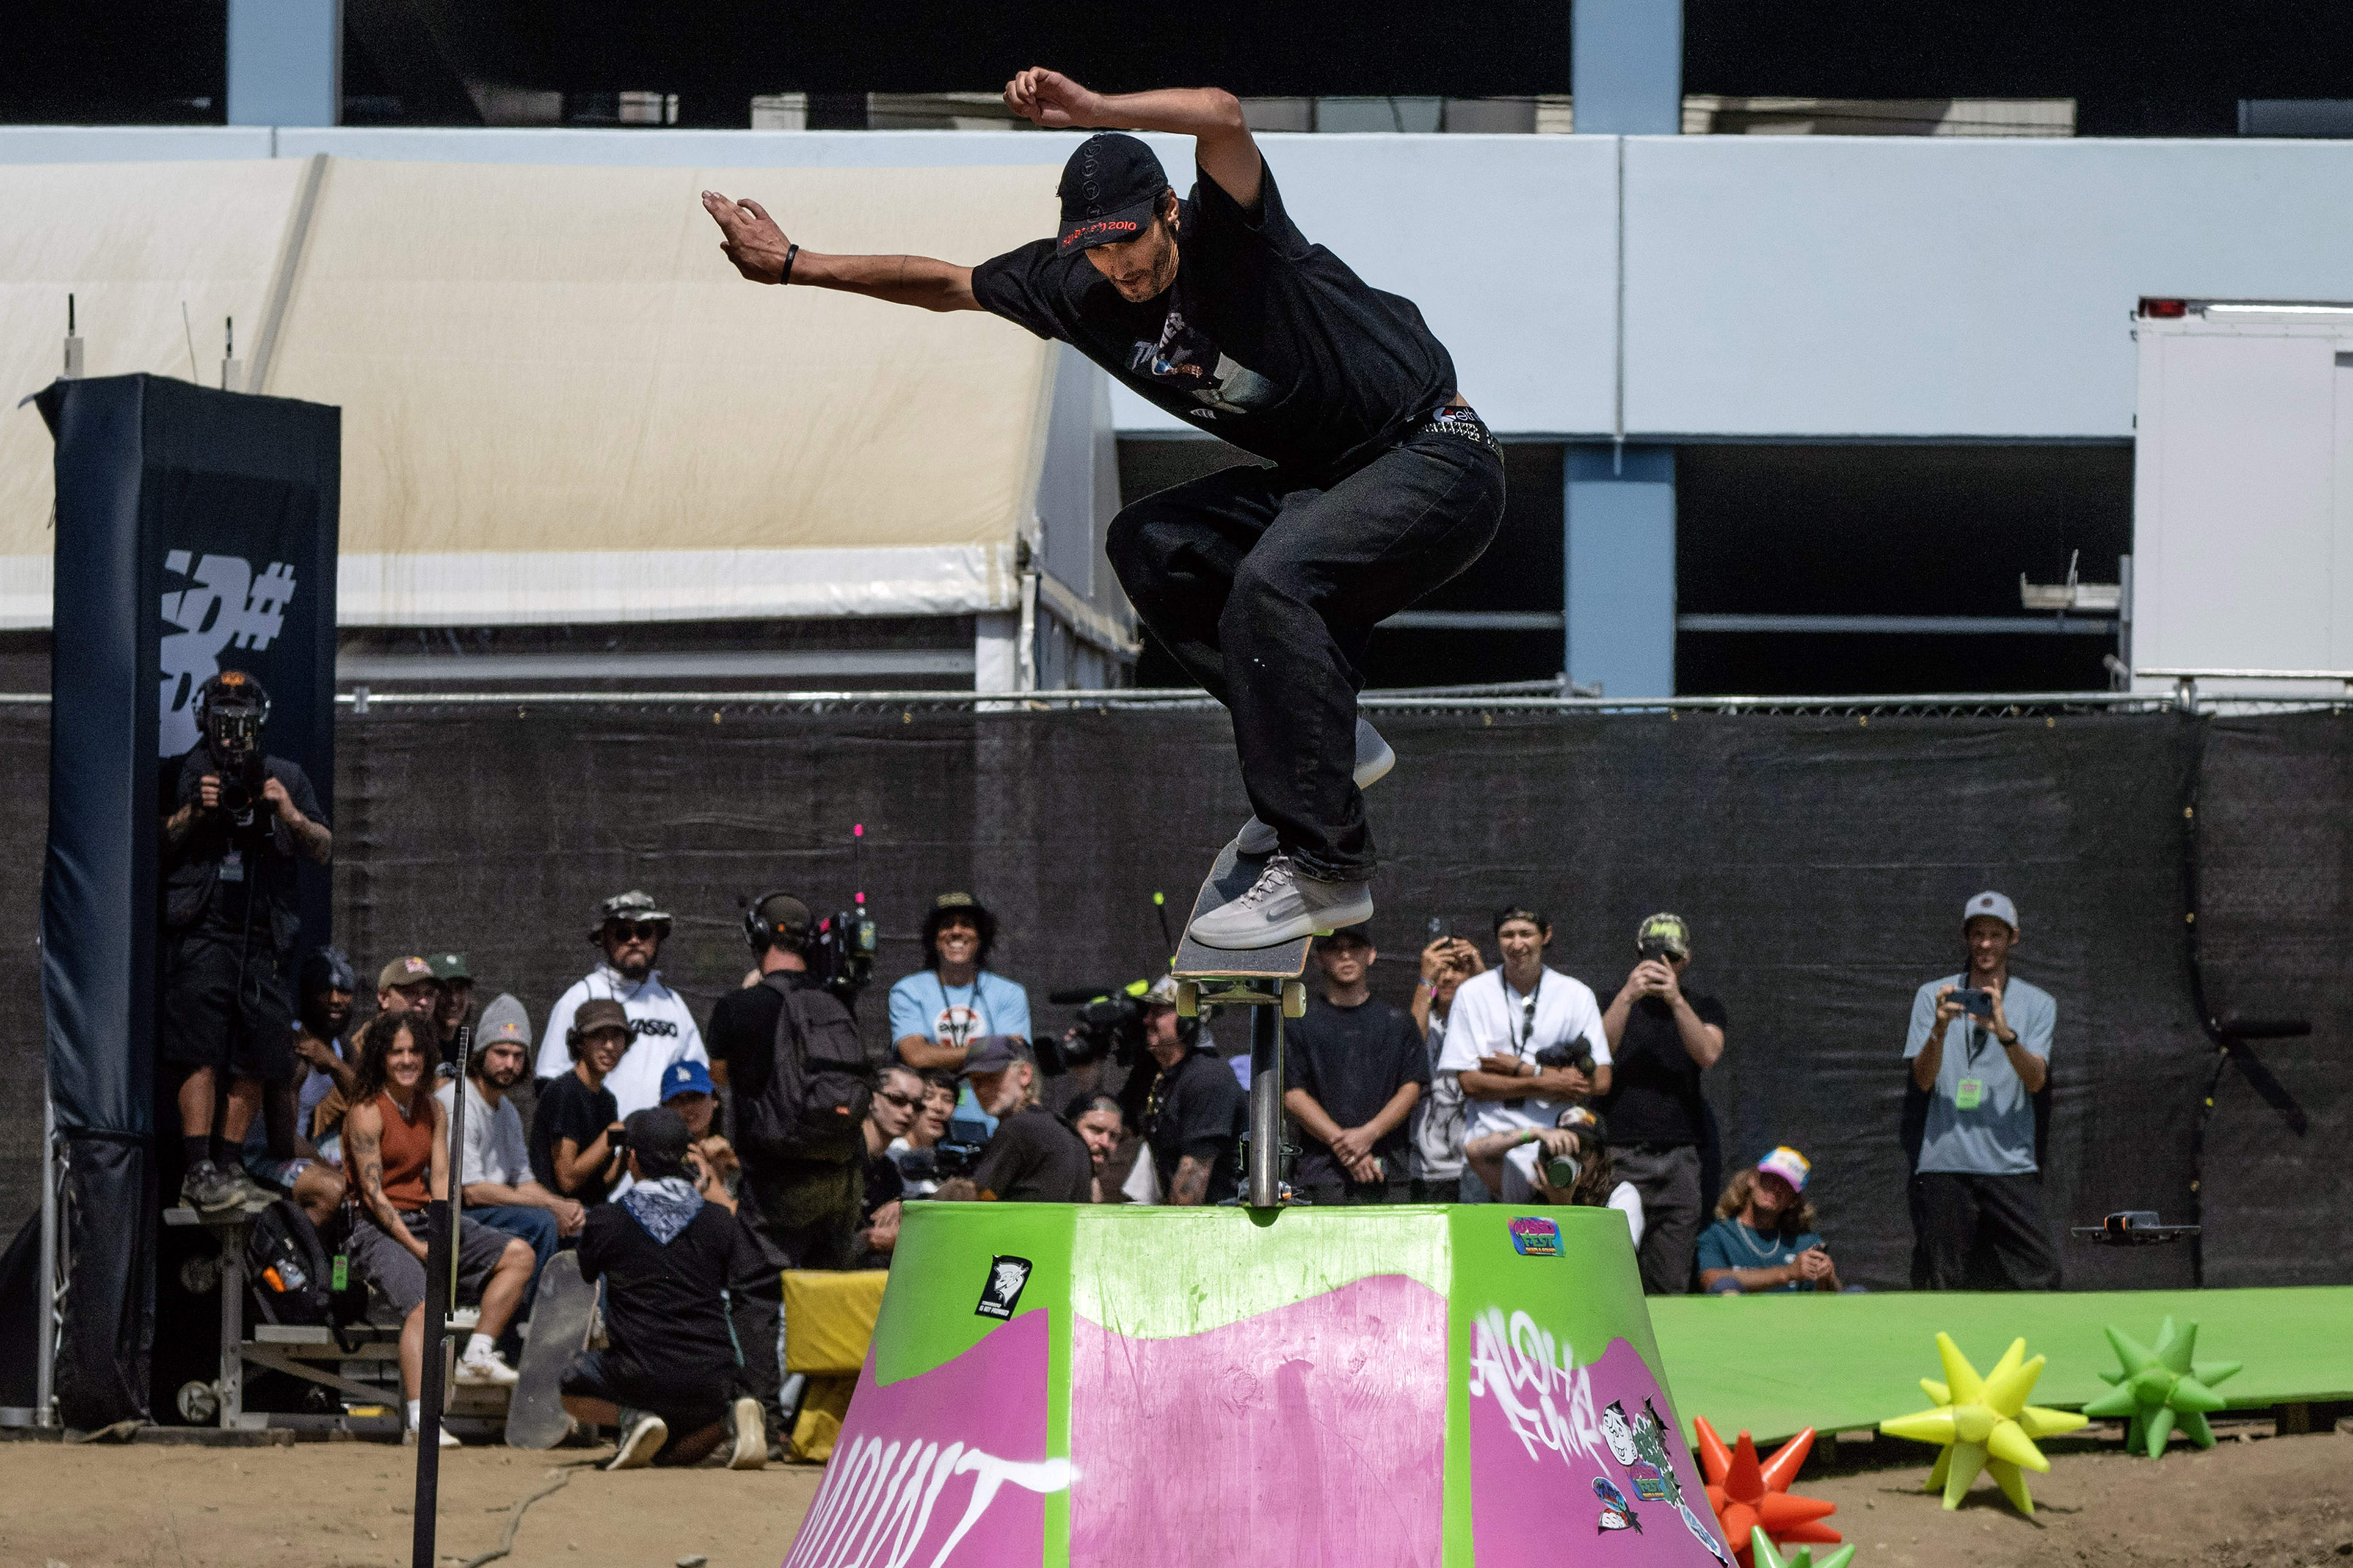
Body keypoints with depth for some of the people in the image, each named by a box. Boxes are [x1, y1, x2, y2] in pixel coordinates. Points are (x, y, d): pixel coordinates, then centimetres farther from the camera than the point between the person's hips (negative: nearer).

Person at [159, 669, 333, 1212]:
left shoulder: (286, 778, 15)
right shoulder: (185, 774, 8)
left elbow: (325, 851, 10)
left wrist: (292, 816, -9)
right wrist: (192, 815, -10)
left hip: (263, 940, 4)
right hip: (201, 936, -4)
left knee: (257, 1064, 2)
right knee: (201, 1057, -13)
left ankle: (228, 1165, 11)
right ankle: (198, 1172, -15)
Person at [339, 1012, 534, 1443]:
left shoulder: (434, 1110, 13)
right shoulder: (367, 1113, -8)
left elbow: (442, 1181, 6)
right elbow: (374, 1194, -13)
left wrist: (448, 1242, -10)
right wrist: (417, 1248, -18)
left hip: (428, 1221, 8)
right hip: (379, 1230, -8)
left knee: (519, 1255, -4)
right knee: (426, 1302, -33)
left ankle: (477, 1356, -10)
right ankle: (419, 1420, -40)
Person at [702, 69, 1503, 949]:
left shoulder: (1230, 242, -22)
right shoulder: (1081, 288, 0)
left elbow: (1221, 117, -43)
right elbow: (947, 284, 11)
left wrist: (1088, 110, -45)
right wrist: (792, 266, 10)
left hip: (1439, 464, -9)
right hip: (1325, 479, 9)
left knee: (1270, 580, -30)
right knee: (1147, 544, 6)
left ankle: (1324, 873, -27)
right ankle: (1330, 740, 9)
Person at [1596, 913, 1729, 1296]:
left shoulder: (1703, 1007, 14)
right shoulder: (1617, 1002, 11)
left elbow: (1709, 1055, -7)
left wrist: (1676, 1000, -17)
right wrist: (1628, 996, -18)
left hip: (1679, 1159, 2)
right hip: (1620, 1156, -2)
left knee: (1671, 1285, 1)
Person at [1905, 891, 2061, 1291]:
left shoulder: (2037, 1004, 9)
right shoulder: (1933, 997, 10)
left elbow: (2036, 1080, -5)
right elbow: (1923, 1080, 1)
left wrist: (2005, 1034, -22)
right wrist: (1940, 1029, -16)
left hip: (2011, 1164, 0)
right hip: (1944, 1163, 0)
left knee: (2039, 1280, -9)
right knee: (1946, 1284, -1)